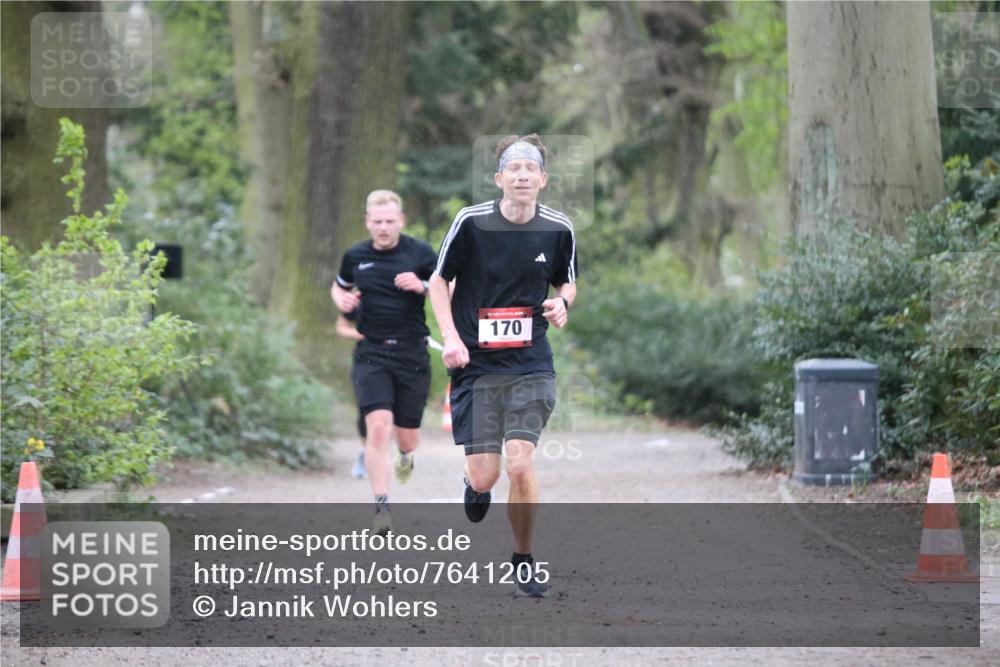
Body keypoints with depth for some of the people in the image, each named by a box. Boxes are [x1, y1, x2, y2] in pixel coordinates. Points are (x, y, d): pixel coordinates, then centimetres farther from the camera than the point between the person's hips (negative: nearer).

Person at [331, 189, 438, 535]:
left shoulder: (421, 253, -2)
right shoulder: (355, 256, 5)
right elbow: (339, 287, 24)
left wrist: (423, 286, -20)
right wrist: (342, 300, 1)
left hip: (412, 355, 0)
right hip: (371, 354, 0)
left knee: (407, 437, 7)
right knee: (378, 426, -18)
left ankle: (405, 455, 47)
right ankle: (381, 506, -13)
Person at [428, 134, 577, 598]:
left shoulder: (558, 230, -1)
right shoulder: (471, 222, -8)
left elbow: (567, 282, 17)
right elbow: (439, 281, 4)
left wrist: (562, 302, -7)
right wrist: (451, 338, -9)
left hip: (531, 367, 1)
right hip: (475, 365, 0)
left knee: (519, 464, -15)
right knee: (484, 477, -3)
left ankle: (524, 560, 6)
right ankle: (475, 483, 38)